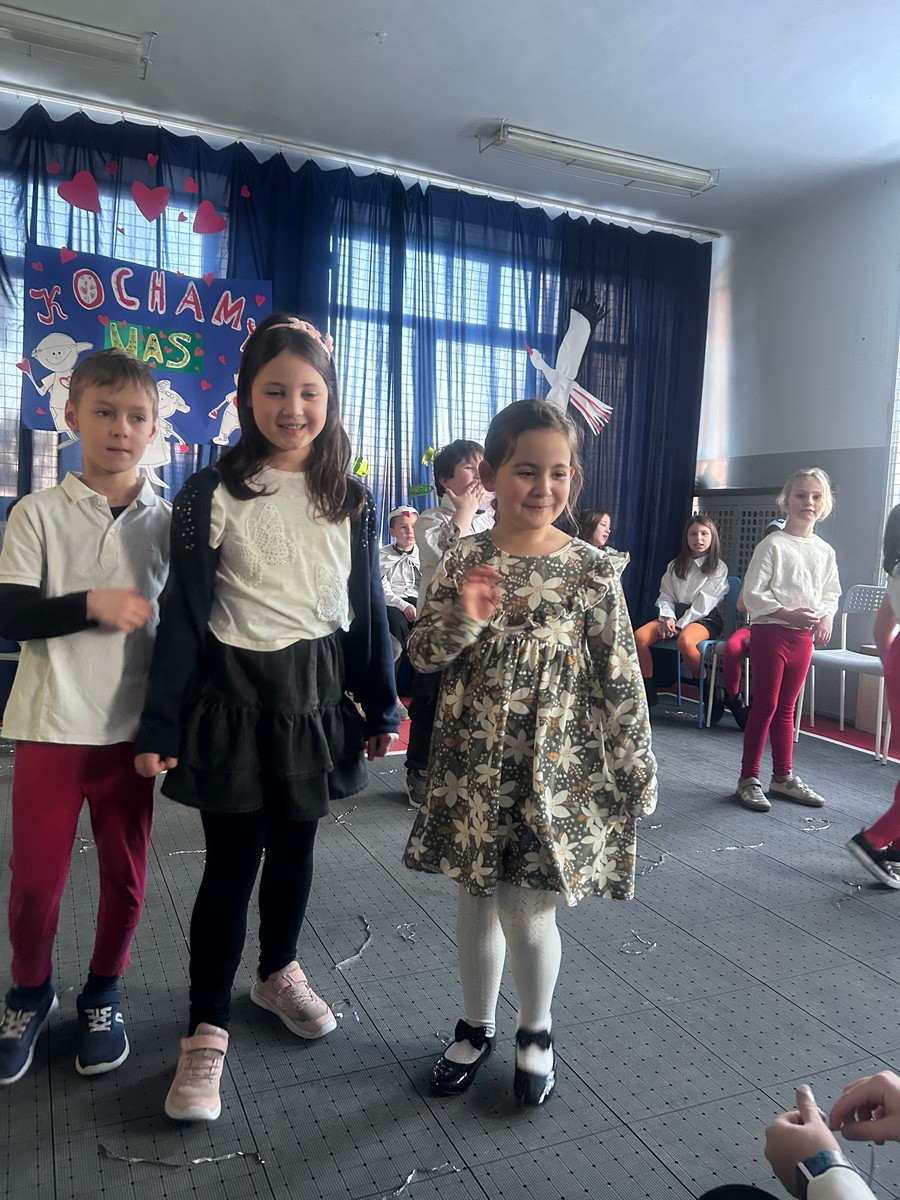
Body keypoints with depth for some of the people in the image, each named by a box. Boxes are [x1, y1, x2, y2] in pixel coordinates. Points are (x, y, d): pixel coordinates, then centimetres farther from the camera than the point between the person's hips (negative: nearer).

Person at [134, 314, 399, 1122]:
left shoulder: (352, 499, 3)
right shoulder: (212, 494, -7)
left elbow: (367, 606, 7)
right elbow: (183, 617, -6)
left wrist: (382, 706, 7)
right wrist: (159, 727, -8)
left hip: (320, 693, 4)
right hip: (235, 694, -3)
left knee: (295, 844, 17)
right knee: (232, 860, 3)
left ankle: (279, 973, 41)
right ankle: (207, 1032, 19)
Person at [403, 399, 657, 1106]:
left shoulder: (591, 570, -8)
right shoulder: (464, 562, -2)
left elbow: (621, 680, -5)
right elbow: (423, 657, 1)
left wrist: (635, 776, -5)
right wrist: (462, 620, -19)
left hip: (554, 772, -2)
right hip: (473, 768, 3)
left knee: (529, 914, 6)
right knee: (477, 903, 17)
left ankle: (535, 1034, 36)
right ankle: (477, 1028, 41)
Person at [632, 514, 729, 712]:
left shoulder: (719, 568, 2)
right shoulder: (675, 566, 16)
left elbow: (704, 602, -8)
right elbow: (666, 596, 10)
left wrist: (680, 625, -16)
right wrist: (668, 618, -11)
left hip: (703, 618, -5)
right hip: (675, 614, 5)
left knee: (685, 641, -40)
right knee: (639, 636, -22)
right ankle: (648, 691, -9)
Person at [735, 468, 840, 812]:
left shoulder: (825, 551, 8)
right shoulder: (773, 544, -10)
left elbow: (831, 593, 18)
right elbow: (752, 594, -13)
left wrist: (826, 615, -2)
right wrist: (788, 613, -21)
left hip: (803, 636, 6)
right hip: (770, 630, -5)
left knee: (786, 708, 15)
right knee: (765, 706, -1)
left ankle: (783, 777, 25)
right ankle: (749, 779, 9)